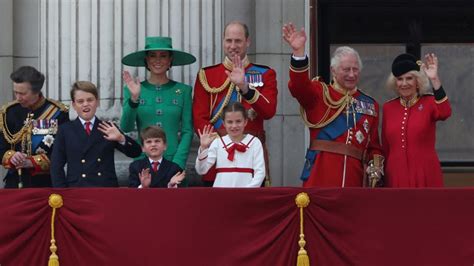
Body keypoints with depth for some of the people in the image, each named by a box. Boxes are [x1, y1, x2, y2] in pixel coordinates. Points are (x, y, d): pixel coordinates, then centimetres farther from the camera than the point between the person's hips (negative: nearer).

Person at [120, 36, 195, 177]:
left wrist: (177, 164, -8)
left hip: (174, 161, 0)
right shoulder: (134, 90, 6)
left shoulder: (183, 90, 5)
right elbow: (126, 127, -4)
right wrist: (133, 99, -18)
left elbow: (187, 131, 3)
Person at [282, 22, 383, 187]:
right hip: (320, 178, -3)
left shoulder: (370, 105, 17)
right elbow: (299, 86, -16)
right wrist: (298, 51, -30)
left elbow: (374, 146, 18)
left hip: (354, 177, 3)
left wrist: (375, 168, -2)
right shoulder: (320, 93, 6)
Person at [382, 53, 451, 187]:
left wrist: (435, 80, -32)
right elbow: (385, 148, 14)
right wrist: (383, 177, 13)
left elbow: (445, 113, -25)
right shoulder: (388, 107, 9)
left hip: (425, 176, -3)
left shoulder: (429, 102, 0)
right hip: (397, 176, 3)